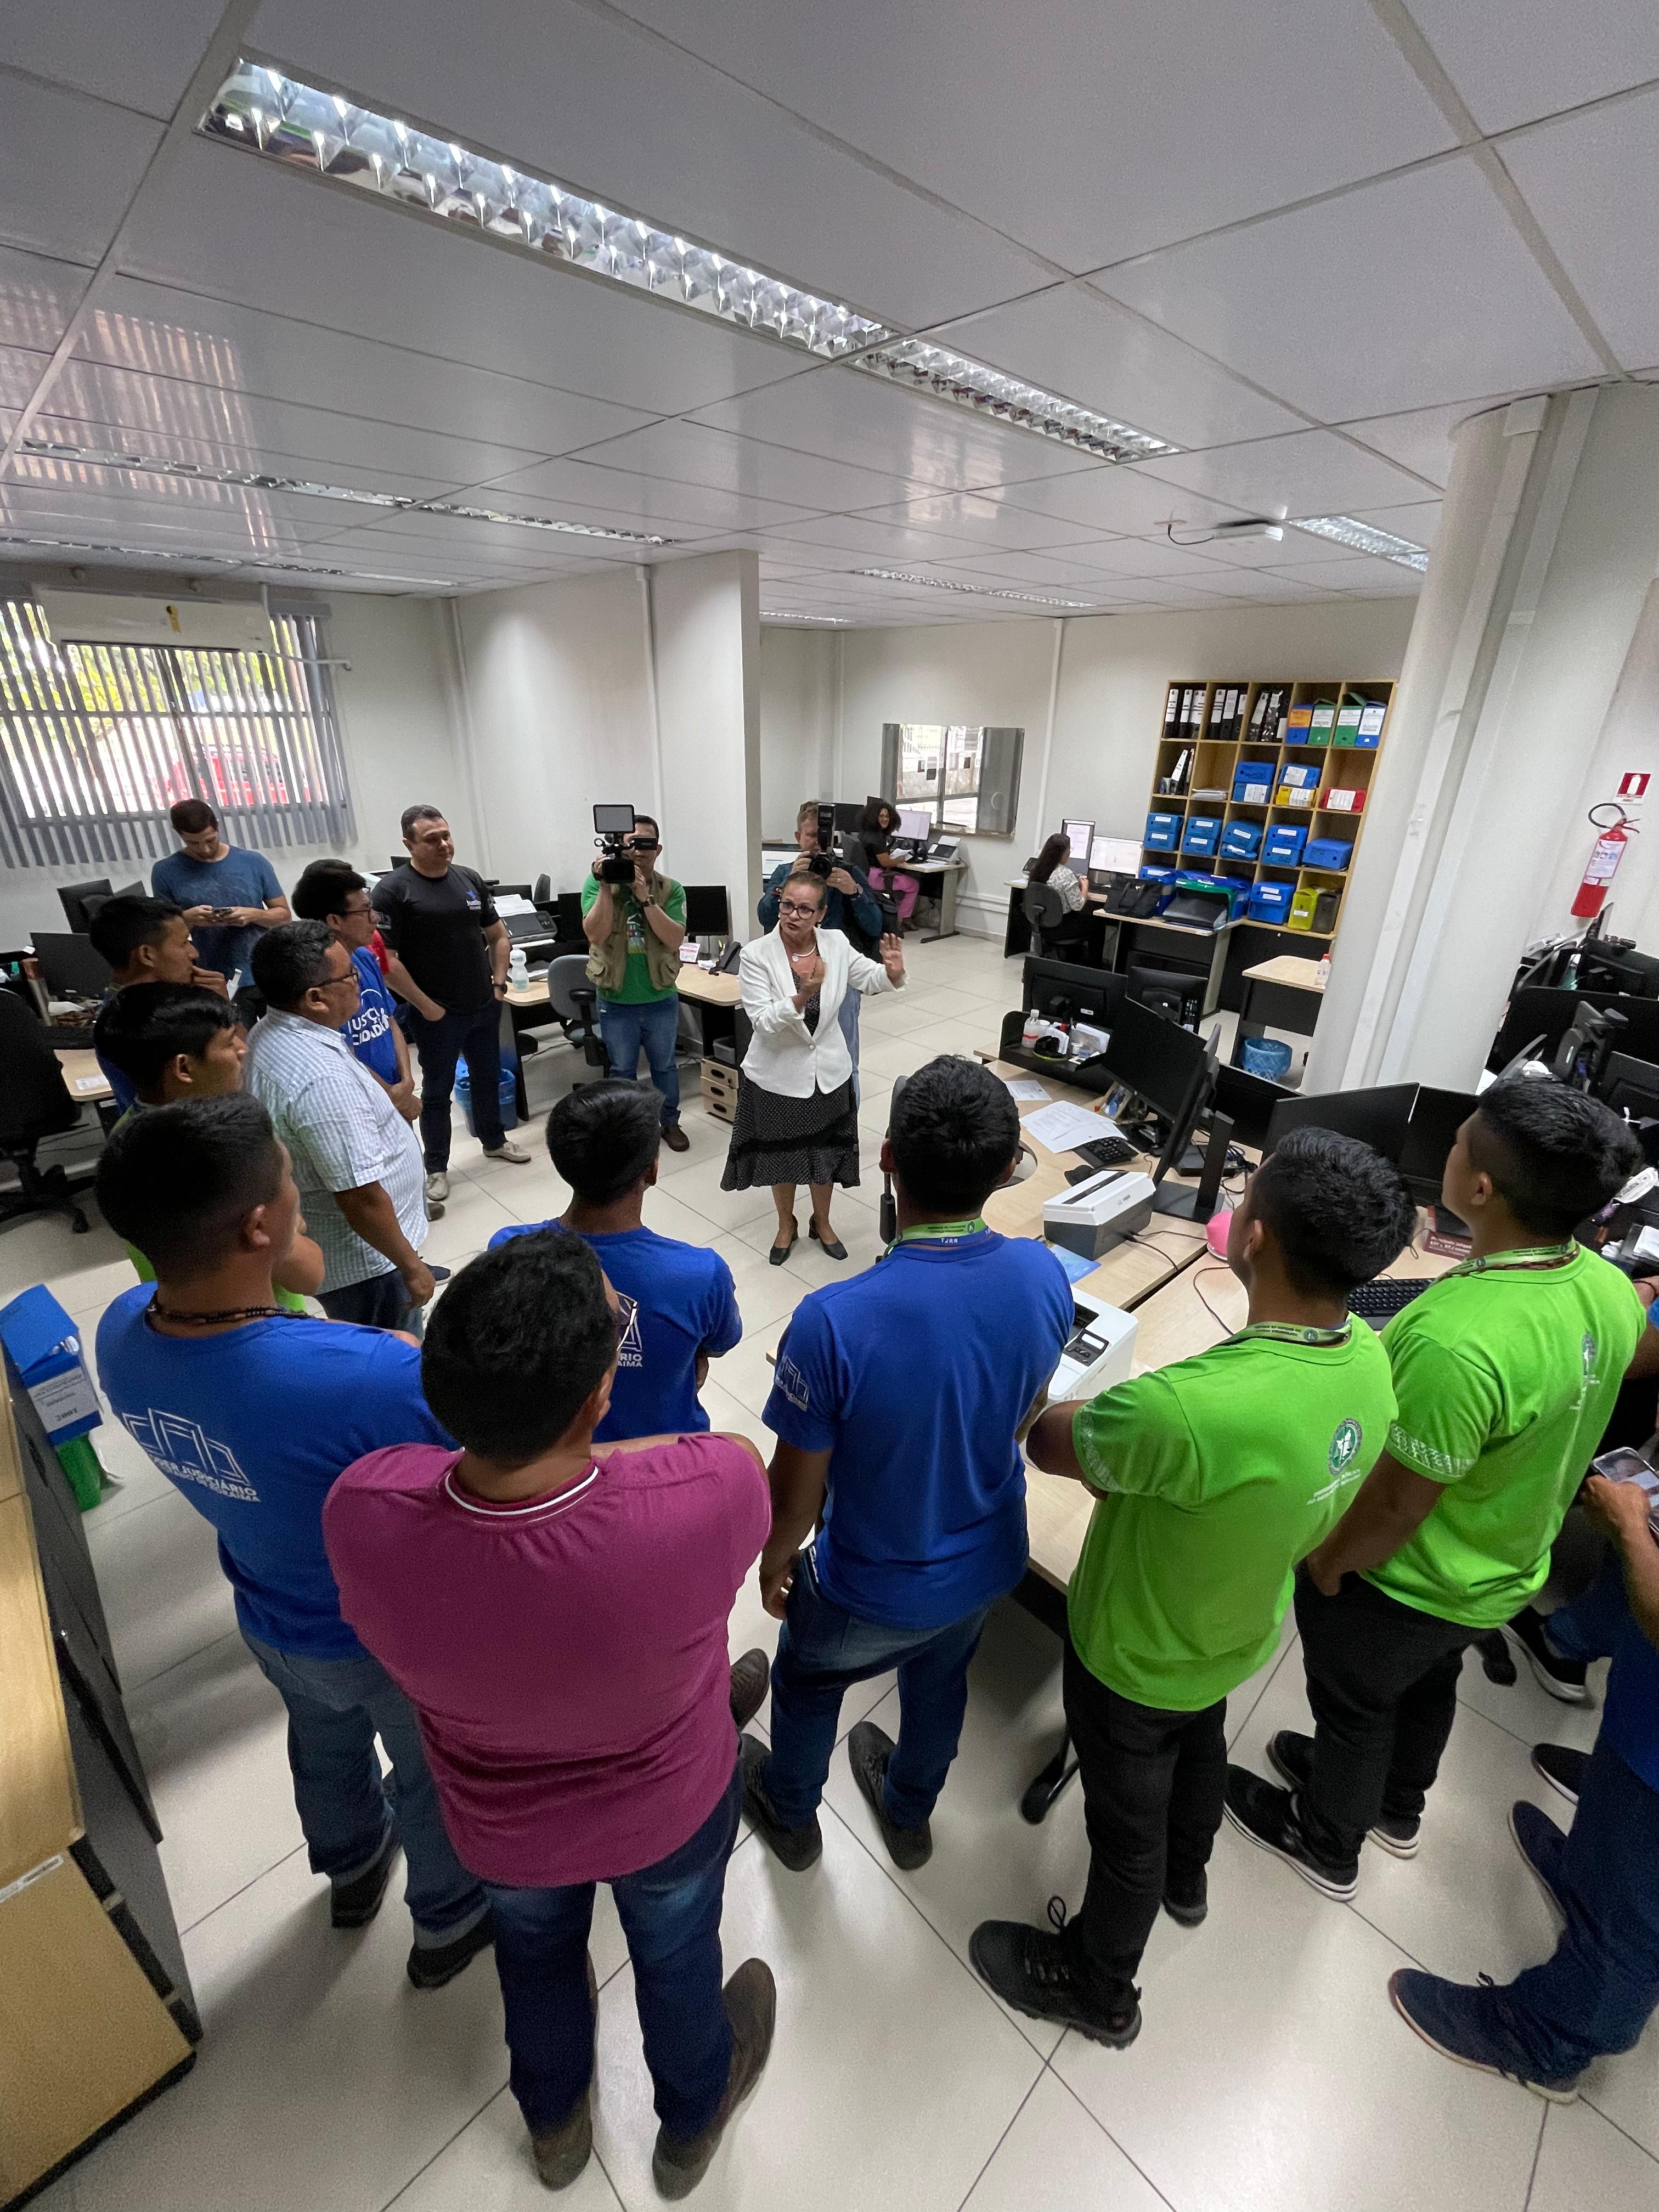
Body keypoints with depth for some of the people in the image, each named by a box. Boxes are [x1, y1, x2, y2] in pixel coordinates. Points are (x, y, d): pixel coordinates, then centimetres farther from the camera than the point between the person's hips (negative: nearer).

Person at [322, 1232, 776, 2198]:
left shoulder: (363, 1511, -36)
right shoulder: (709, 1496, -44)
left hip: (504, 1826, 2)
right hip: (672, 1808, -1)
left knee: (537, 1949, 36)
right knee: (678, 1952, 33)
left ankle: (556, 2121, 67)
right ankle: (692, 2121, 64)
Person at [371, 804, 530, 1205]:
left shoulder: (470, 879, 5)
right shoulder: (392, 890, -12)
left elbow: (498, 936, 14)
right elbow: (385, 959, -16)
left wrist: (499, 981, 4)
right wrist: (425, 1005, -15)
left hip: (485, 1006, 5)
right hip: (437, 1015, -5)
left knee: (488, 1077, 19)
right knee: (437, 1090, 7)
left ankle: (494, 1141, 39)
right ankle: (436, 1167, 20)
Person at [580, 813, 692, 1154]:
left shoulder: (671, 889, -6)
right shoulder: (598, 884, -8)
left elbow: (675, 940, -19)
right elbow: (595, 934, -20)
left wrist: (645, 897, -26)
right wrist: (606, 887, -27)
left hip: (661, 998, 1)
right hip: (616, 1001, 0)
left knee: (664, 1065, 18)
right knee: (622, 1070, 16)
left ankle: (670, 1123, 36)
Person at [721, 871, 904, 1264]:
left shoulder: (836, 944, -9)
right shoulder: (756, 956, -19)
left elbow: (869, 978, 6)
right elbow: (763, 1021, -25)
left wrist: (892, 972, -17)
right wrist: (804, 994, -40)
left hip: (828, 1073, 3)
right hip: (777, 1075, -2)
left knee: (825, 1155, 20)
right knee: (782, 1156, 18)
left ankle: (822, 1222, 46)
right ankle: (786, 1224, 44)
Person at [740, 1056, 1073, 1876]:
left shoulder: (834, 1321, -38)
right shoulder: (1044, 1275, -23)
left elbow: (795, 1494, -22)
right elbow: (1025, 1415, -3)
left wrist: (774, 1561, -1)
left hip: (872, 1588, -3)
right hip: (987, 1563, 4)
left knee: (807, 1681, 30)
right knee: (940, 1680, 34)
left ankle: (791, 1816, 59)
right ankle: (908, 1815, 63)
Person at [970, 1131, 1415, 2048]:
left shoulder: (1190, 1409, -46)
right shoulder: (1371, 1360, -20)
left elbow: (1050, 1445, -25)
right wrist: (1133, 1430, -5)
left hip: (1136, 1656, -6)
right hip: (1239, 1630, 7)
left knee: (1126, 1825, 22)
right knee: (1200, 1748, 36)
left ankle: (1096, 1989, 53)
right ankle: (1186, 1880, 68)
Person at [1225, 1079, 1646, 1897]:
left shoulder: (1456, 1340, -41)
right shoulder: (1613, 1290, -15)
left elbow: (1394, 1505, -28)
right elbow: (1549, 1426, 2)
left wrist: (1326, 1563, -9)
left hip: (1403, 1585, -7)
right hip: (1504, 1572, 7)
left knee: (1354, 1707, 23)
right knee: (1427, 1688, 33)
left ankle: (1327, 1842, 51)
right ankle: (1397, 1806, 61)